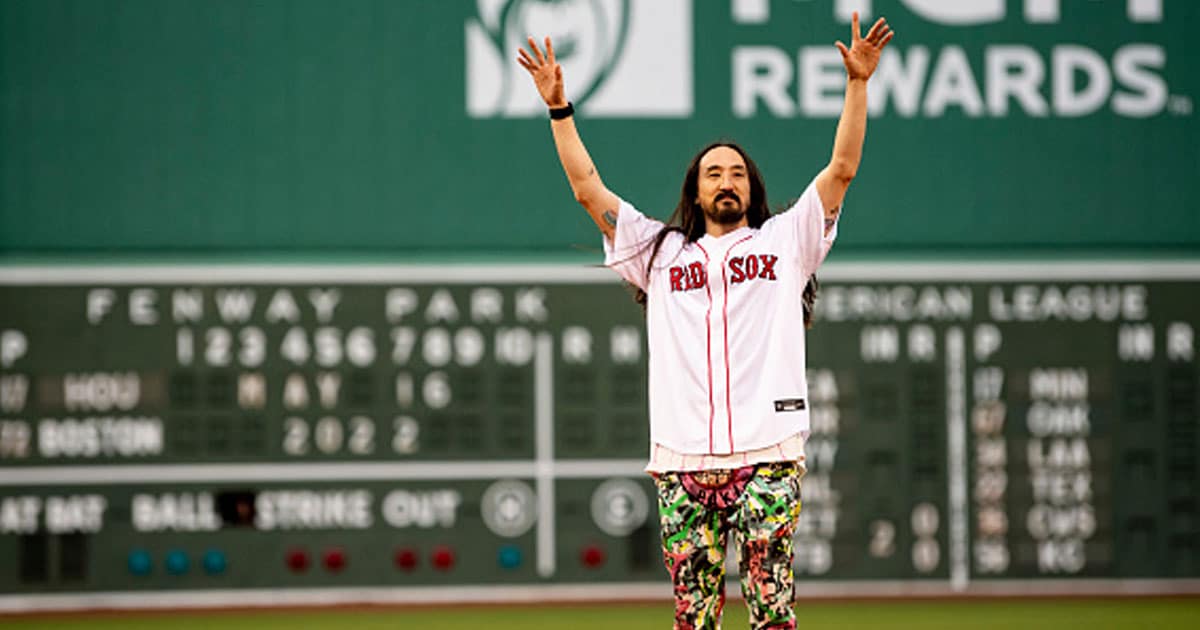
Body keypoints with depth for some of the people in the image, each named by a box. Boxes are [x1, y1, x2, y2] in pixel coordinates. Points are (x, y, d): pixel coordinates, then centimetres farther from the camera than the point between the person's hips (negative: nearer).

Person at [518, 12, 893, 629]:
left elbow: (842, 168, 9)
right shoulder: (661, 252, 20)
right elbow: (588, 189, 17)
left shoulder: (785, 239, 16)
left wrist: (857, 83, 1)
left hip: (767, 456, -2)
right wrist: (559, 107, 11)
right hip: (682, 460, 2)